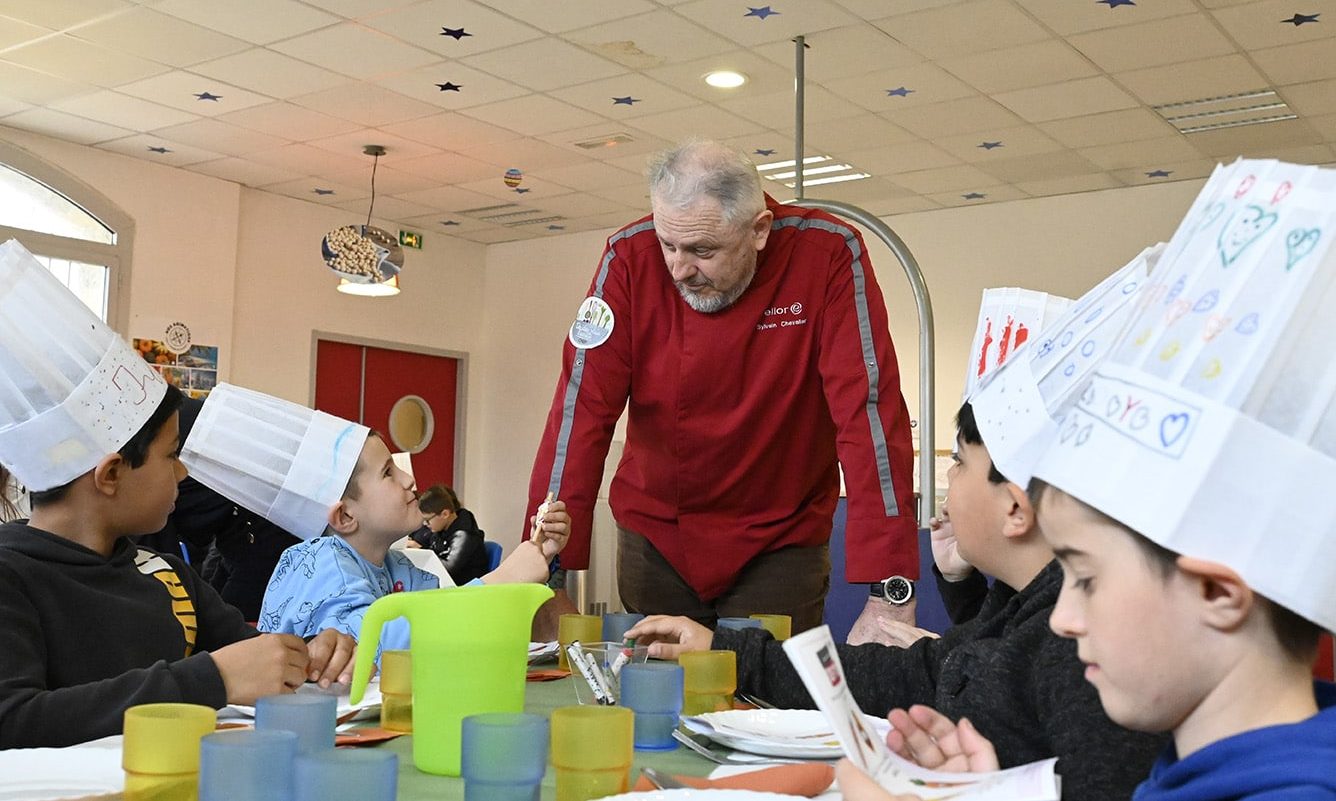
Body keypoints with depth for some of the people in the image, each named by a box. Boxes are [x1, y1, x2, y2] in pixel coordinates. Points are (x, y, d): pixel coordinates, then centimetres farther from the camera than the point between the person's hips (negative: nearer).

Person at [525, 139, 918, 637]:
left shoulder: (828, 256, -18)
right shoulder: (630, 258, -14)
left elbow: (869, 409, -24)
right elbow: (583, 407, -16)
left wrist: (889, 593, -30)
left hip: (780, 541, -1)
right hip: (654, 536, 2)